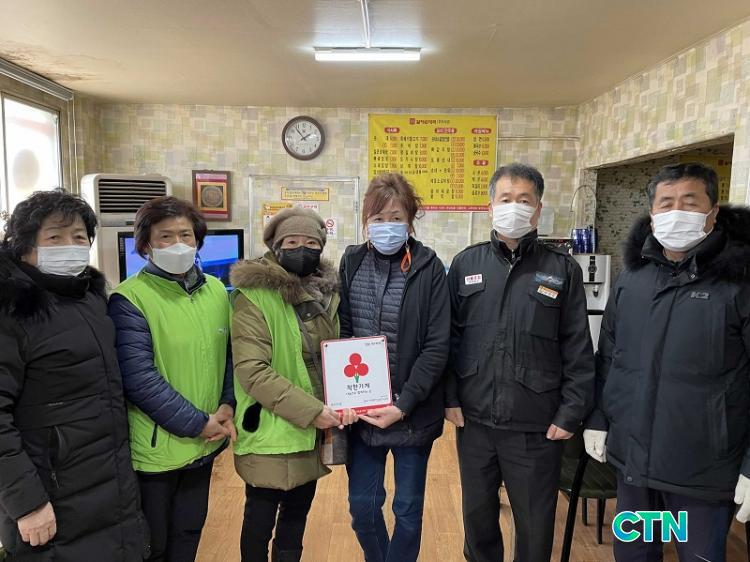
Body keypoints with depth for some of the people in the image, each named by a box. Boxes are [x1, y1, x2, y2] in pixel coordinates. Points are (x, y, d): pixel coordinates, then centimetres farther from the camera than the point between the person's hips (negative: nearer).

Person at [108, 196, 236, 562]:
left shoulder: (216, 291, 4)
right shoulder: (130, 299, -15)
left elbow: (231, 354, 10)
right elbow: (138, 378, -20)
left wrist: (228, 406, -6)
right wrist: (198, 424, -18)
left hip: (205, 446, 5)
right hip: (153, 449, -5)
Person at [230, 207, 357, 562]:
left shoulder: (326, 293, 5)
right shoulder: (254, 296, -15)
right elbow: (252, 372, -22)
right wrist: (310, 410, -23)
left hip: (313, 432, 6)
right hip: (270, 433, -6)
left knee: (297, 514, 20)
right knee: (261, 519, 11)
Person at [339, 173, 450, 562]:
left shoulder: (428, 267, -8)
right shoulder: (351, 262, 2)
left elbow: (437, 347, -10)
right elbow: (339, 334, 5)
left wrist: (403, 405, -17)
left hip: (414, 412, -2)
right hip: (361, 410, 3)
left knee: (408, 508, 13)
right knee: (362, 507, 14)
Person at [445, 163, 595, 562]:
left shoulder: (563, 270, -2)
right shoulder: (465, 264, 1)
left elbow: (578, 350, -2)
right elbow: (448, 337, 3)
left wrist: (571, 413, -5)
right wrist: (449, 398, -1)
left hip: (537, 425, -1)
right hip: (474, 420, 2)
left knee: (535, 523, 14)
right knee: (477, 513, 20)